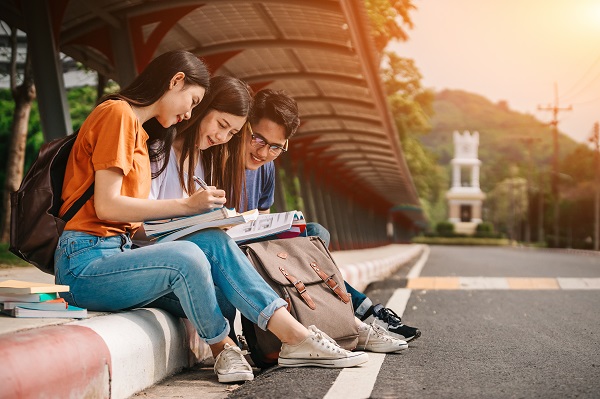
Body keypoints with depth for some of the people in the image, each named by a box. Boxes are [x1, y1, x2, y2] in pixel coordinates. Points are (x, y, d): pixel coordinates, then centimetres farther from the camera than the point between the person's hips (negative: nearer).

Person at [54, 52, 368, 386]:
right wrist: (187, 206, -12)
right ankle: (222, 347, -6)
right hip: (85, 263, -9)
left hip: (117, 253, 9)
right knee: (186, 257, -30)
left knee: (214, 243, -10)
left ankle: (296, 334, -13)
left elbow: (128, 218, 11)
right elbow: (106, 206, -16)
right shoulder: (118, 113, -7)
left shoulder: (136, 128, 21)